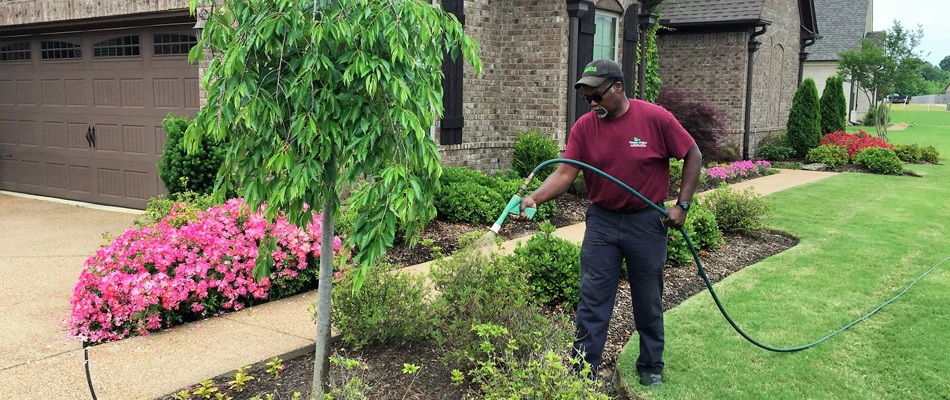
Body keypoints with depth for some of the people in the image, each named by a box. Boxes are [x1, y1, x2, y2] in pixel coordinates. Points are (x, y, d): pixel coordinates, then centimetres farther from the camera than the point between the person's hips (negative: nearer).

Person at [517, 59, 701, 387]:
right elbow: (565, 173, -11)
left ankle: (651, 366, 30)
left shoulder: (656, 118, -12)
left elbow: (693, 156, -3)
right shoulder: (584, 127, -6)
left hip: (647, 222, -1)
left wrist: (682, 204, -8)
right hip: (601, 221, 2)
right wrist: (534, 198, -27)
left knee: (648, 300, 12)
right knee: (592, 299, 3)